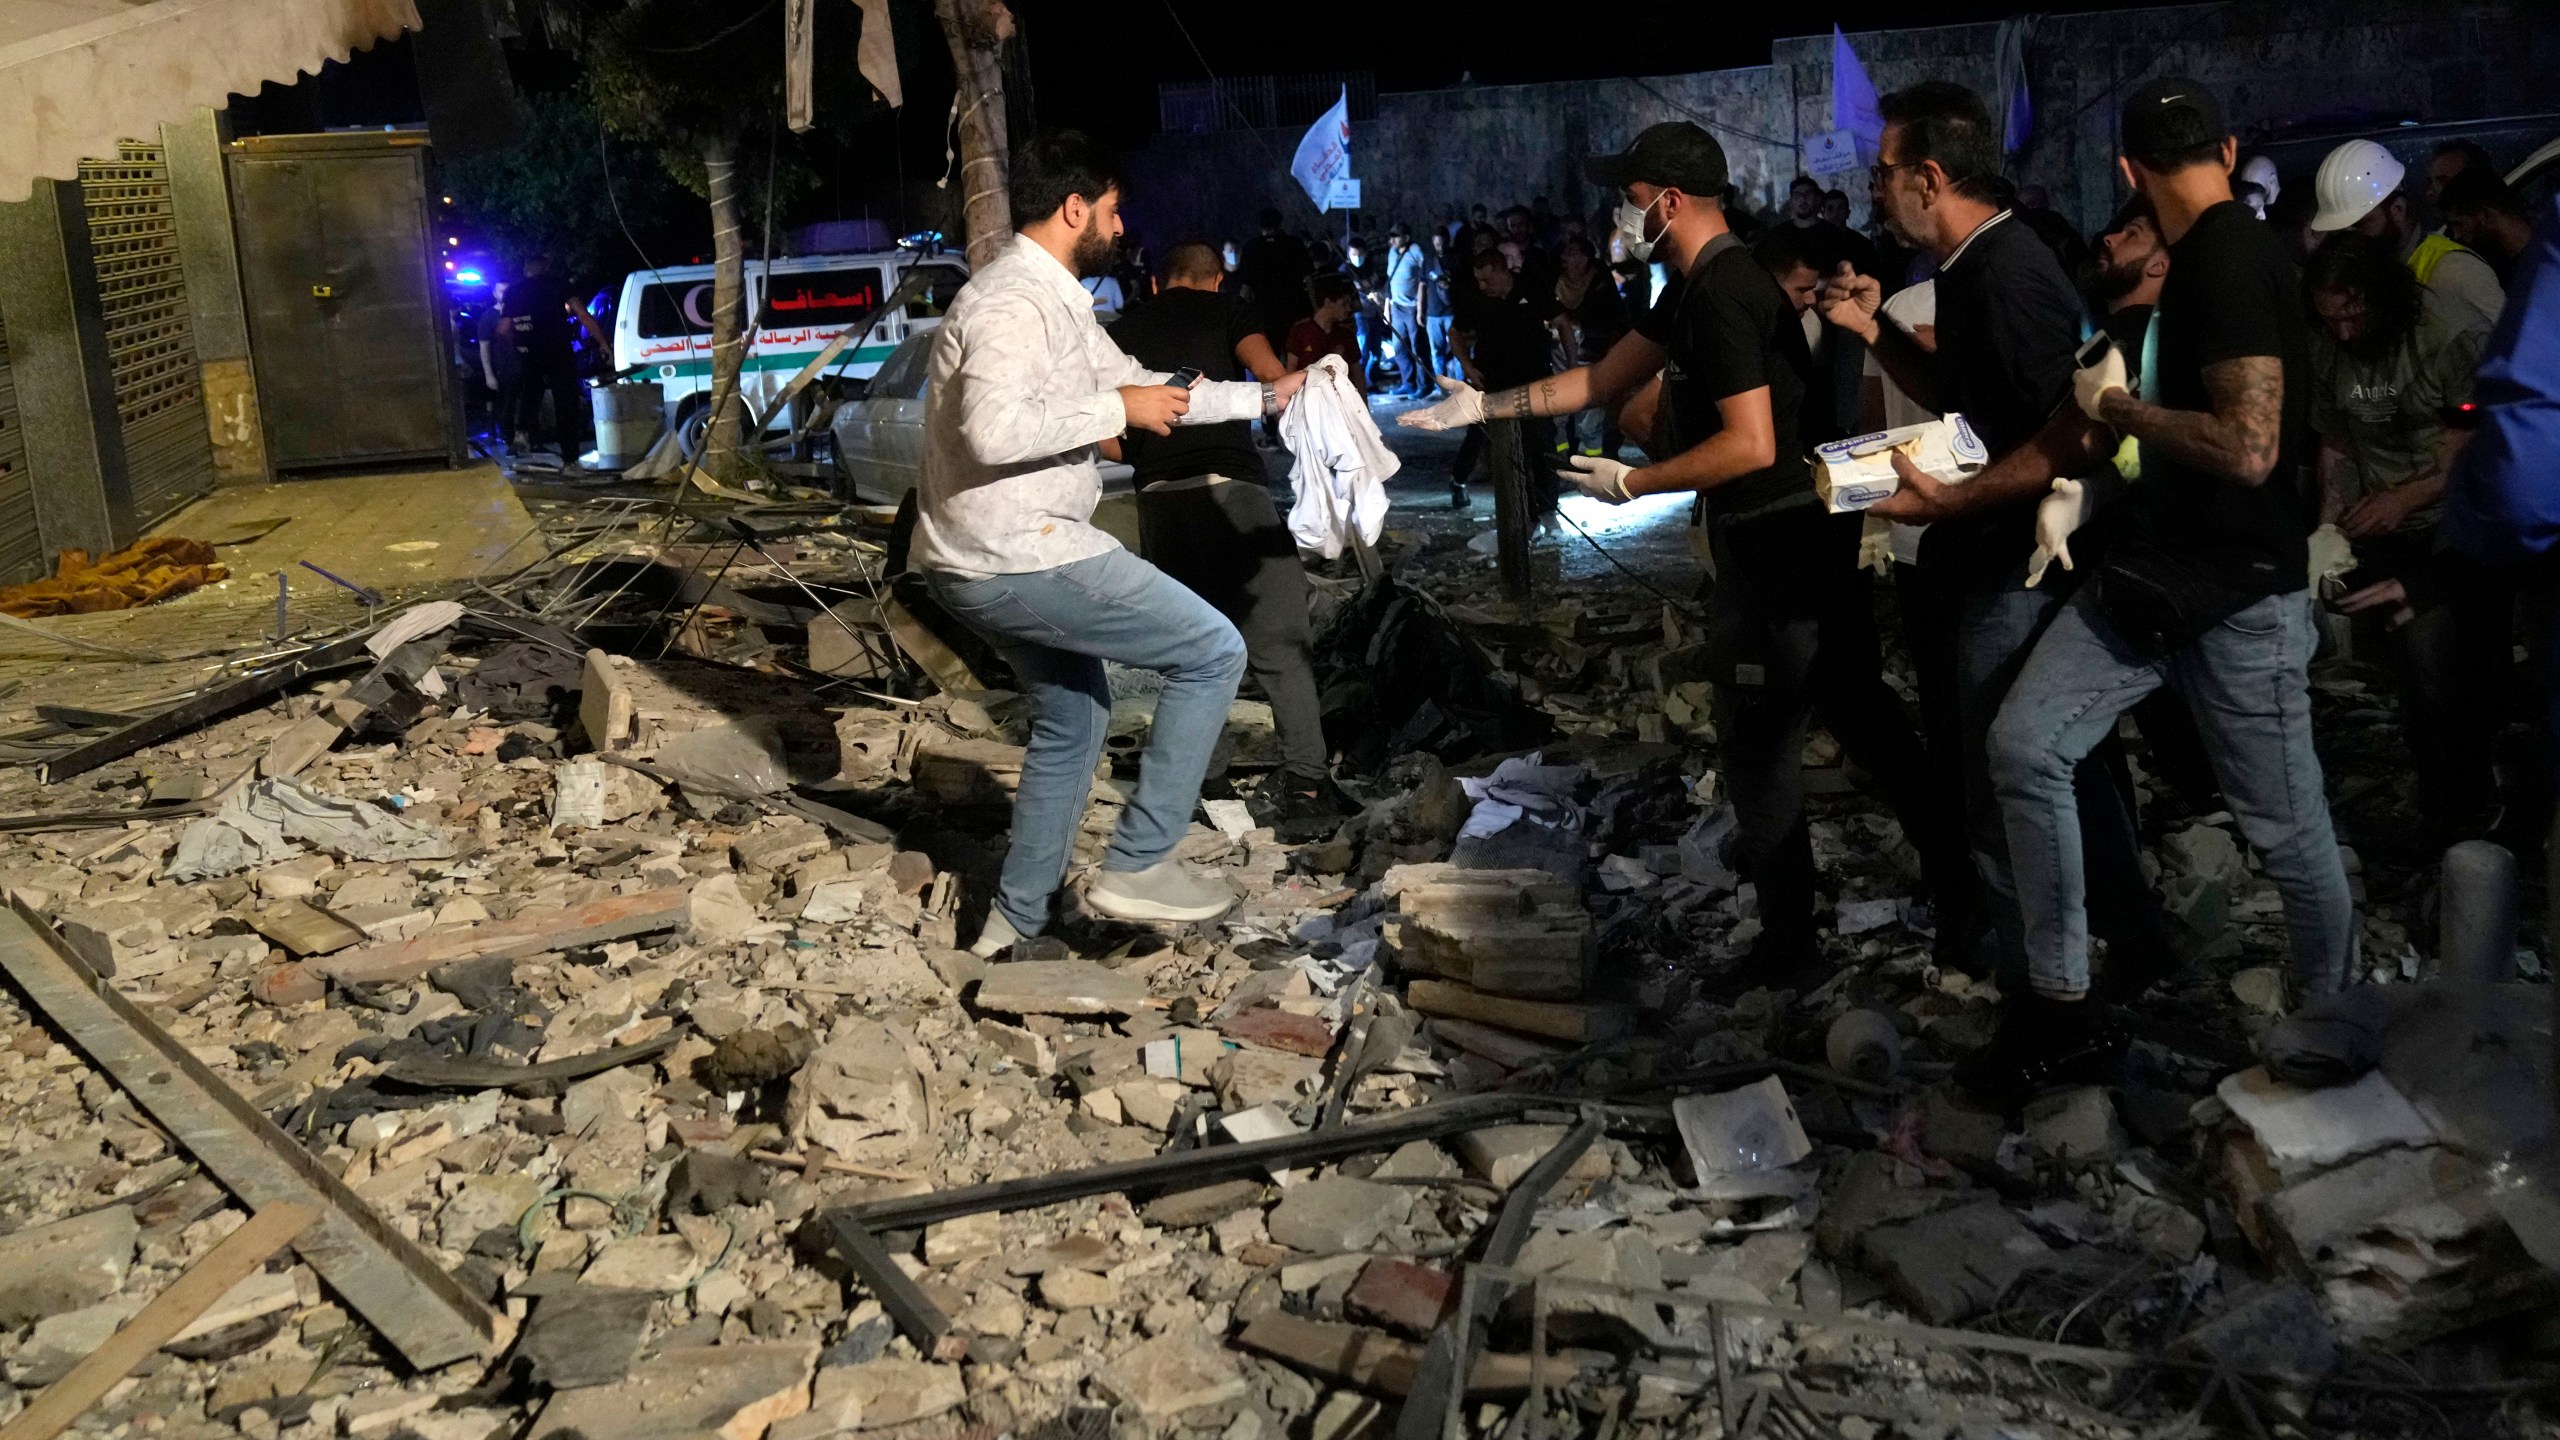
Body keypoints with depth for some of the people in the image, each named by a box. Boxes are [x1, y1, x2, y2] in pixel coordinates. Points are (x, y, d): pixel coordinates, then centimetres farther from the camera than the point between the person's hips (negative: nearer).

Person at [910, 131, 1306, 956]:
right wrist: (1118, 409, -22)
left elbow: (1138, 386, 25)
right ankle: (1136, 865, -3)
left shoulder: (1053, 301, 16)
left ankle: (1018, 919, 32)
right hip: (1013, 555, -11)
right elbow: (993, 429, -32)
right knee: (1213, 651, -6)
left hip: (993, 559, 11)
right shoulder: (1013, 301, -17)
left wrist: (1263, 397, 23)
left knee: (1073, 718, 25)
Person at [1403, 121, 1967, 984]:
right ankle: (1953, 868, 30)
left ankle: (1788, 946, 13)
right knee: (1856, 708, 19)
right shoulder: (1697, 286, 11)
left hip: (1772, 544, -10)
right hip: (1805, 533, 10)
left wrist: (1629, 484, -17)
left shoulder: (1722, 295, -21)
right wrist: (1483, 405, 14)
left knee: (1758, 740, 2)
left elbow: (1749, 445, -26)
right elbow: (1605, 379, 17)